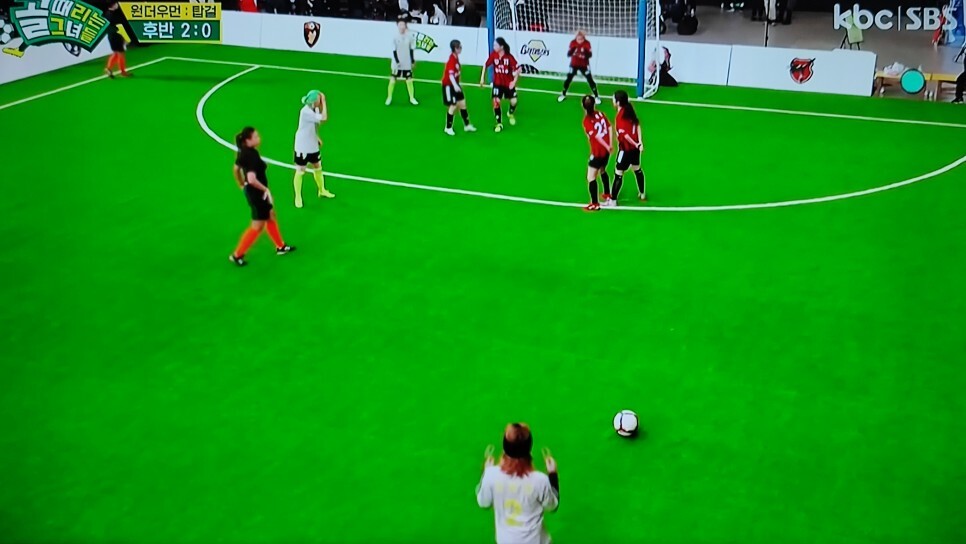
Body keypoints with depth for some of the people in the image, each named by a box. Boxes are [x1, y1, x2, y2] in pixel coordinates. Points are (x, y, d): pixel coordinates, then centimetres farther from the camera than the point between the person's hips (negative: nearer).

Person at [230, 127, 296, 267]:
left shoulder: (244, 152, -1)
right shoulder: (252, 155, -29)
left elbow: (236, 169, 13)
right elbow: (252, 179, -36)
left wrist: (242, 185, 23)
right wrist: (265, 189, -22)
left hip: (251, 191, 10)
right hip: (257, 193, -10)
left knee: (270, 216, 23)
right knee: (257, 226, 4)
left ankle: (280, 247, 39)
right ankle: (237, 255, 13)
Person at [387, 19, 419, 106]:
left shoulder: (409, 36, -4)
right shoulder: (395, 37, -9)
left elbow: (412, 50, 5)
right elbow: (394, 51, -7)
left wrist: (413, 61, 6)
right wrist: (397, 61, -14)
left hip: (407, 64, 1)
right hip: (397, 64, -1)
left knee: (409, 80, 6)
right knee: (392, 80, 0)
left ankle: (412, 98, 19)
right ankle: (389, 98, 15)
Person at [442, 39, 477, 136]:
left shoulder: (456, 57, 3)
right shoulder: (451, 60, -25)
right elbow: (450, 74, -35)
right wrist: (455, 85, -48)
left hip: (455, 85, 9)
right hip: (449, 85, -9)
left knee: (462, 103, 14)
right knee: (453, 106, -4)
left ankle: (467, 125, 27)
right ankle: (448, 128, 12)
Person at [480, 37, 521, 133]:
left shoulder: (509, 57, -18)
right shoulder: (493, 55, -11)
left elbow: (518, 68, -12)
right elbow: (486, 65, 3)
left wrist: (514, 81, -15)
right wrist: (482, 77, 1)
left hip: (509, 83, -1)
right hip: (497, 83, 1)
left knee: (513, 101, 0)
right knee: (496, 101, -11)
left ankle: (511, 114, 36)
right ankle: (499, 124, 1)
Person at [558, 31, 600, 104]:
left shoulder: (587, 43, -13)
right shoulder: (573, 43, -10)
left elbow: (590, 55, -17)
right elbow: (568, 54, -13)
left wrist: (585, 52, -39)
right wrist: (572, 50, -34)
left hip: (584, 65, -1)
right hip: (574, 64, 1)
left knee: (590, 80, -4)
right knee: (568, 79, 2)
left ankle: (596, 96, 8)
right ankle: (563, 95, 22)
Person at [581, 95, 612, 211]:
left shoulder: (587, 121, -17)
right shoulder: (600, 114, -2)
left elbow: (597, 136, -22)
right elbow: (609, 128, -5)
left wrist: (607, 146, -15)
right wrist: (610, 145, -3)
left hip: (597, 152, -7)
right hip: (607, 150, 7)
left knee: (591, 178, 1)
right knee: (602, 171, 30)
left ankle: (595, 204, 4)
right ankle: (607, 195, 45)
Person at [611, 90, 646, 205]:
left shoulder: (619, 117, -23)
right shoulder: (629, 110, 1)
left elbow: (625, 135, -27)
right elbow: (638, 125, 3)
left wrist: (635, 144, -17)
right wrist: (640, 142, -1)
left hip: (626, 149, -8)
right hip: (635, 147, 9)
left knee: (618, 174, 0)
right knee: (637, 169, 26)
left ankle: (613, 201, 5)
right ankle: (642, 193, 42)